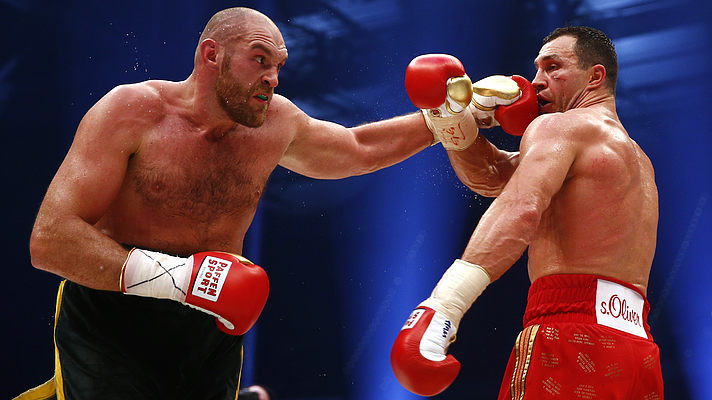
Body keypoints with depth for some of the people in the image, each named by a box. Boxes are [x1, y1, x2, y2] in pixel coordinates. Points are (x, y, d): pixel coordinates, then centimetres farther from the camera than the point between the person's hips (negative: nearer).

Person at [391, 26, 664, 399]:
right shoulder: (636, 158, 26)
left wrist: (443, 303, -32)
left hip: (572, 333, -9)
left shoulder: (557, 126, 0)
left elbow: (520, 209, -22)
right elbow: (491, 175, 26)